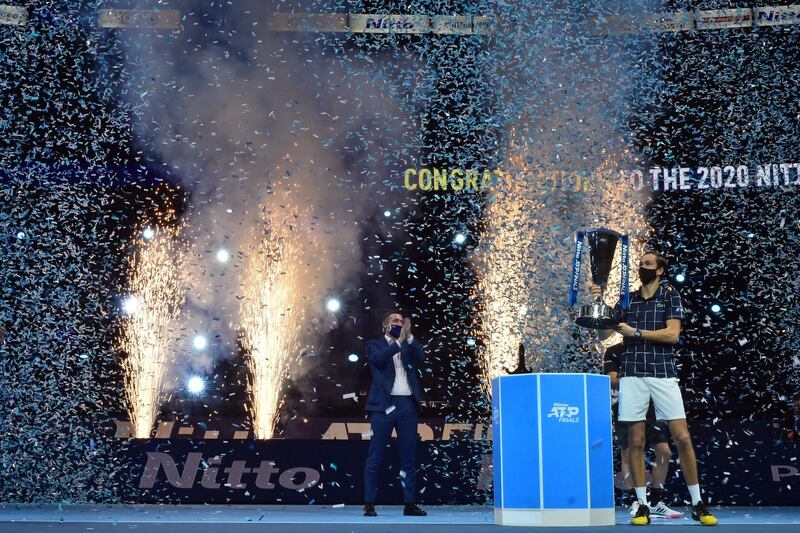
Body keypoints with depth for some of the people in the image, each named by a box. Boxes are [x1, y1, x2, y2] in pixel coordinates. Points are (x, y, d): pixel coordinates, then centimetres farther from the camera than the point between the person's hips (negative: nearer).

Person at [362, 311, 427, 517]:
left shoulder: (409, 346, 19)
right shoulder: (375, 345, 10)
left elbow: (421, 358, 0)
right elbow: (379, 359, -11)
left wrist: (409, 336, -9)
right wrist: (399, 341, -16)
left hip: (408, 405, 4)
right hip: (384, 405, -3)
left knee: (409, 457, 5)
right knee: (375, 457, -3)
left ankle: (410, 503, 9)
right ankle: (369, 504, -1)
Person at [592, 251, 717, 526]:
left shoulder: (670, 295, 5)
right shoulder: (627, 300, 14)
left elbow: (672, 334, -6)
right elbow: (603, 334, 12)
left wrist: (635, 332, -9)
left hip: (663, 373, -2)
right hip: (632, 374, 2)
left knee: (682, 437, -5)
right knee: (636, 441, 0)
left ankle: (697, 504, 7)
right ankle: (642, 505, 8)